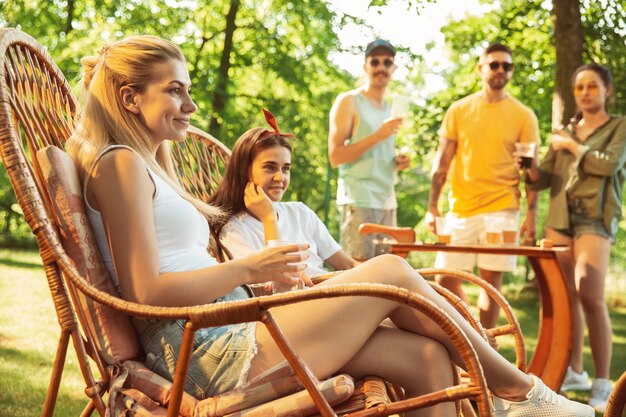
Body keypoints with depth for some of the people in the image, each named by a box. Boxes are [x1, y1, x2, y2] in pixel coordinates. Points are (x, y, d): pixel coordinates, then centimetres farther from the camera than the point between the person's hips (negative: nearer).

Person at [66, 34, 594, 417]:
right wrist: (245, 269, -10)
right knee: (391, 271, -7)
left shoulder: (149, 166, 26)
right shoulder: (122, 164, -6)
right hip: (212, 352, -9)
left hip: (227, 340, 9)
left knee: (426, 356, -4)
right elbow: (146, 291, -16)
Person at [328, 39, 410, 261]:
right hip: (358, 200, -7)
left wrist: (398, 162, 8)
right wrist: (378, 135, -17)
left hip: (387, 200, 8)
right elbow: (335, 156, -12)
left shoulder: (389, 108, 19)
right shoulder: (348, 101, -3)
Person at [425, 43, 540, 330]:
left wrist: (531, 214, -6)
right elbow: (442, 161, 8)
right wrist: (432, 206, 1)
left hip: (501, 209, -2)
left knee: (491, 280, -1)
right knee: (446, 279, 2)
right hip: (460, 209, 2)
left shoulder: (523, 116, 3)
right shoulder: (459, 110, 8)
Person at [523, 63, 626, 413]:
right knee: (565, 297, 4)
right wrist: (531, 170, -9)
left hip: (595, 218, -5)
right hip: (560, 217, 5)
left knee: (590, 297, -16)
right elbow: (545, 178, 12)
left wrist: (572, 147, -2)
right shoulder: (563, 132, 18)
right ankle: (575, 372, 16)